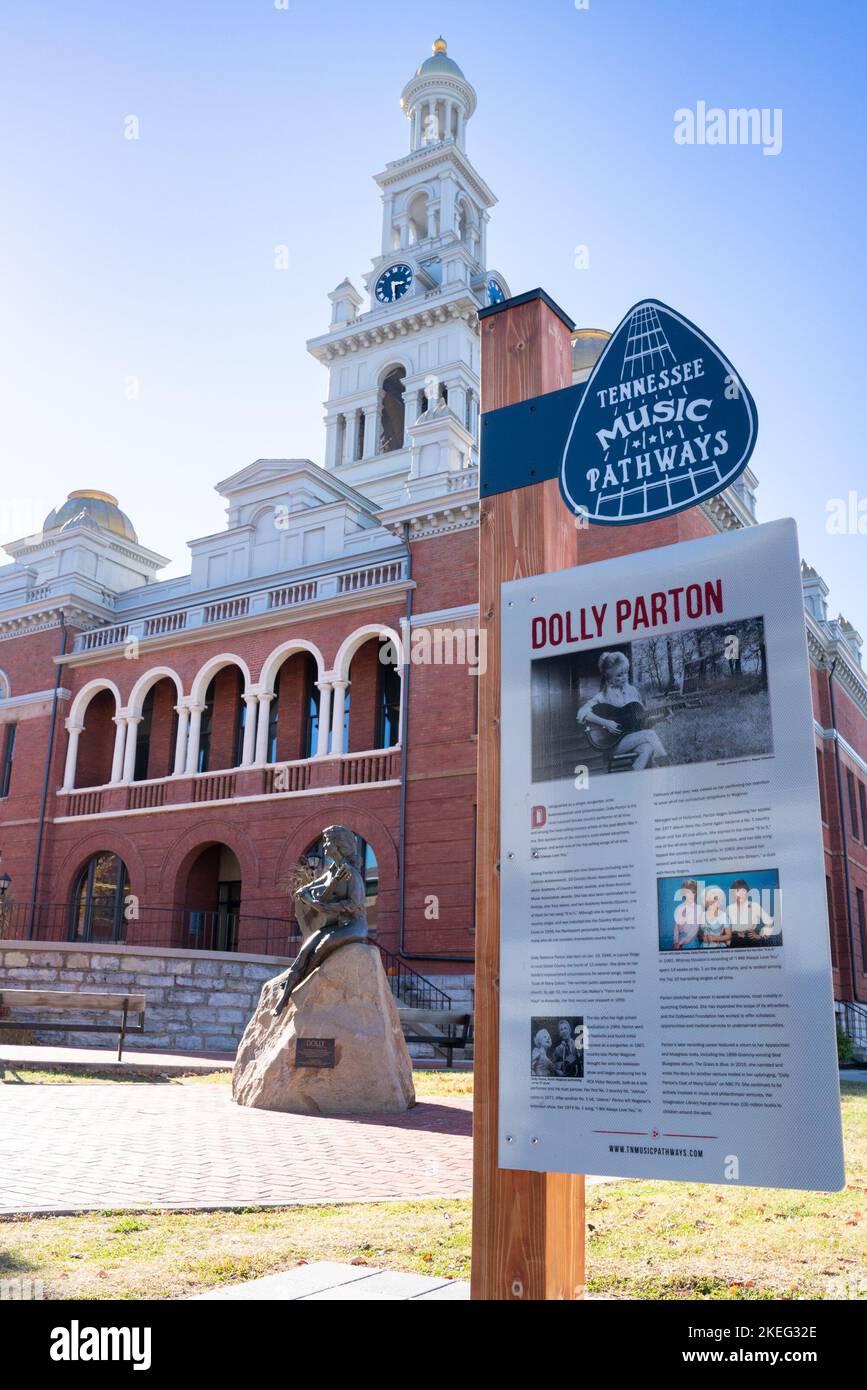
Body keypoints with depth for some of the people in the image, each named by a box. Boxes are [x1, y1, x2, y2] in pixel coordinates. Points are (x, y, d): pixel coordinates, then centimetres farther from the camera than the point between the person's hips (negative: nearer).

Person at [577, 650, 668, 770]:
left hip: (635, 739, 4)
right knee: (650, 735, -24)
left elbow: (642, 717, 19)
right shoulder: (603, 696, -5)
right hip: (614, 742, -4)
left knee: (647, 748, -29)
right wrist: (605, 723, -23)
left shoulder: (632, 691, 12)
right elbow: (582, 714, -17)